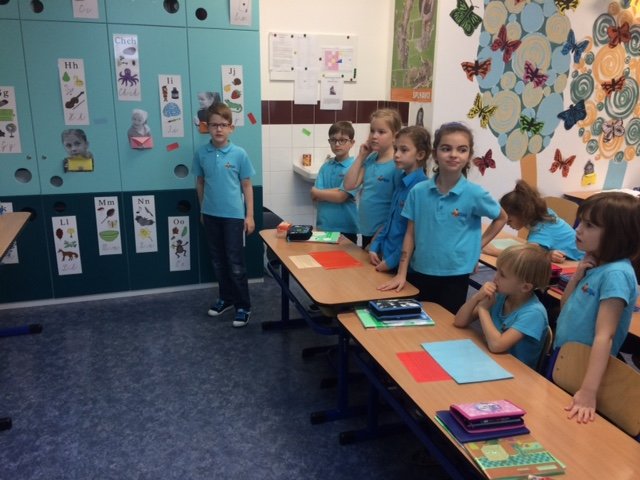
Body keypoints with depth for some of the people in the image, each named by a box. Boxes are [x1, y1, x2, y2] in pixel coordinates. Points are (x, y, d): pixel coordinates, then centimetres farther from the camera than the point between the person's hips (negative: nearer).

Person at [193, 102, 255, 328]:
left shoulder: (239, 154, -8)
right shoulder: (201, 153, -1)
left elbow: (247, 185, -3)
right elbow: (200, 183, 10)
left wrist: (250, 215, -4)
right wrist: (202, 210, 13)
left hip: (234, 215, -3)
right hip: (211, 215, 4)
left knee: (235, 262, 2)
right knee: (218, 260, 15)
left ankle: (243, 305, 13)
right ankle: (226, 298, 32)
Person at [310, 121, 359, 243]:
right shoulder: (326, 166, 6)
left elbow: (340, 196, -16)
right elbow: (315, 197, -2)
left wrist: (316, 191, -3)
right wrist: (337, 191, -15)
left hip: (345, 228, -5)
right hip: (323, 226, 5)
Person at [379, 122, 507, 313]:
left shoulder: (474, 193, -11)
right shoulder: (418, 191, -5)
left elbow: (501, 218, 8)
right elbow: (410, 234, 1)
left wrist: (479, 244, -1)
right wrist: (401, 274, 0)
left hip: (454, 276, -2)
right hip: (419, 272, 2)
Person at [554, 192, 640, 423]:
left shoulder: (616, 274, -24)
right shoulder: (595, 264, 1)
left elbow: (604, 335, -31)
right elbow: (565, 309, 8)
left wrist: (588, 391, -36)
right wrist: (577, 276, -8)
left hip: (583, 369, -8)